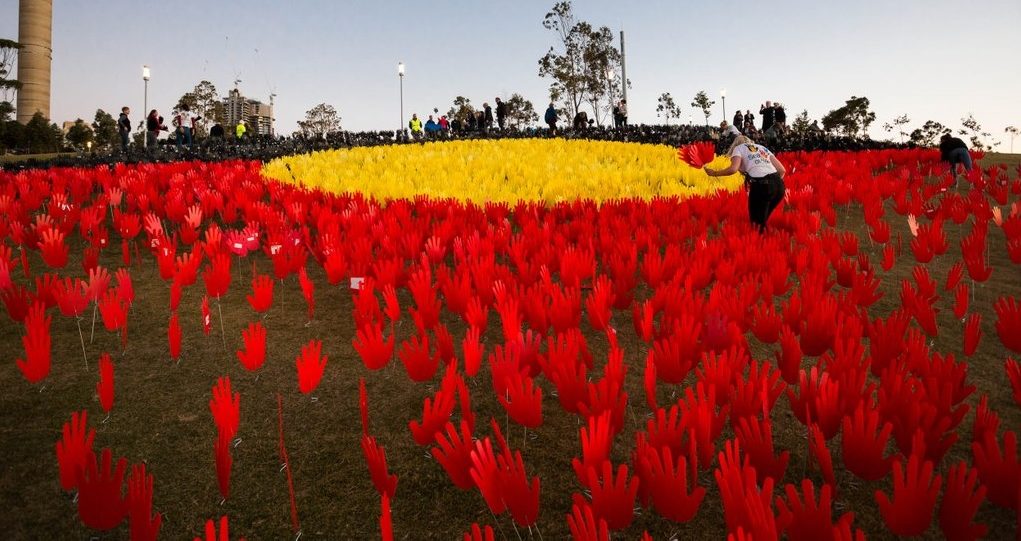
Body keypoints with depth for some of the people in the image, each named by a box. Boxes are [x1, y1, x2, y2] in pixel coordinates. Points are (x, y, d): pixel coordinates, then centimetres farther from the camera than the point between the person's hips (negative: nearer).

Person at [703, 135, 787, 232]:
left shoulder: (738, 148, 17)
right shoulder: (763, 148, 31)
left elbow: (733, 169, -6)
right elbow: (782, 170, 20)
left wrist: (714, 173, 5)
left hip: (760, 185, -6)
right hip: (778, 185, 6)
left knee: (756, 223, 7)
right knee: (763, 221, 21)